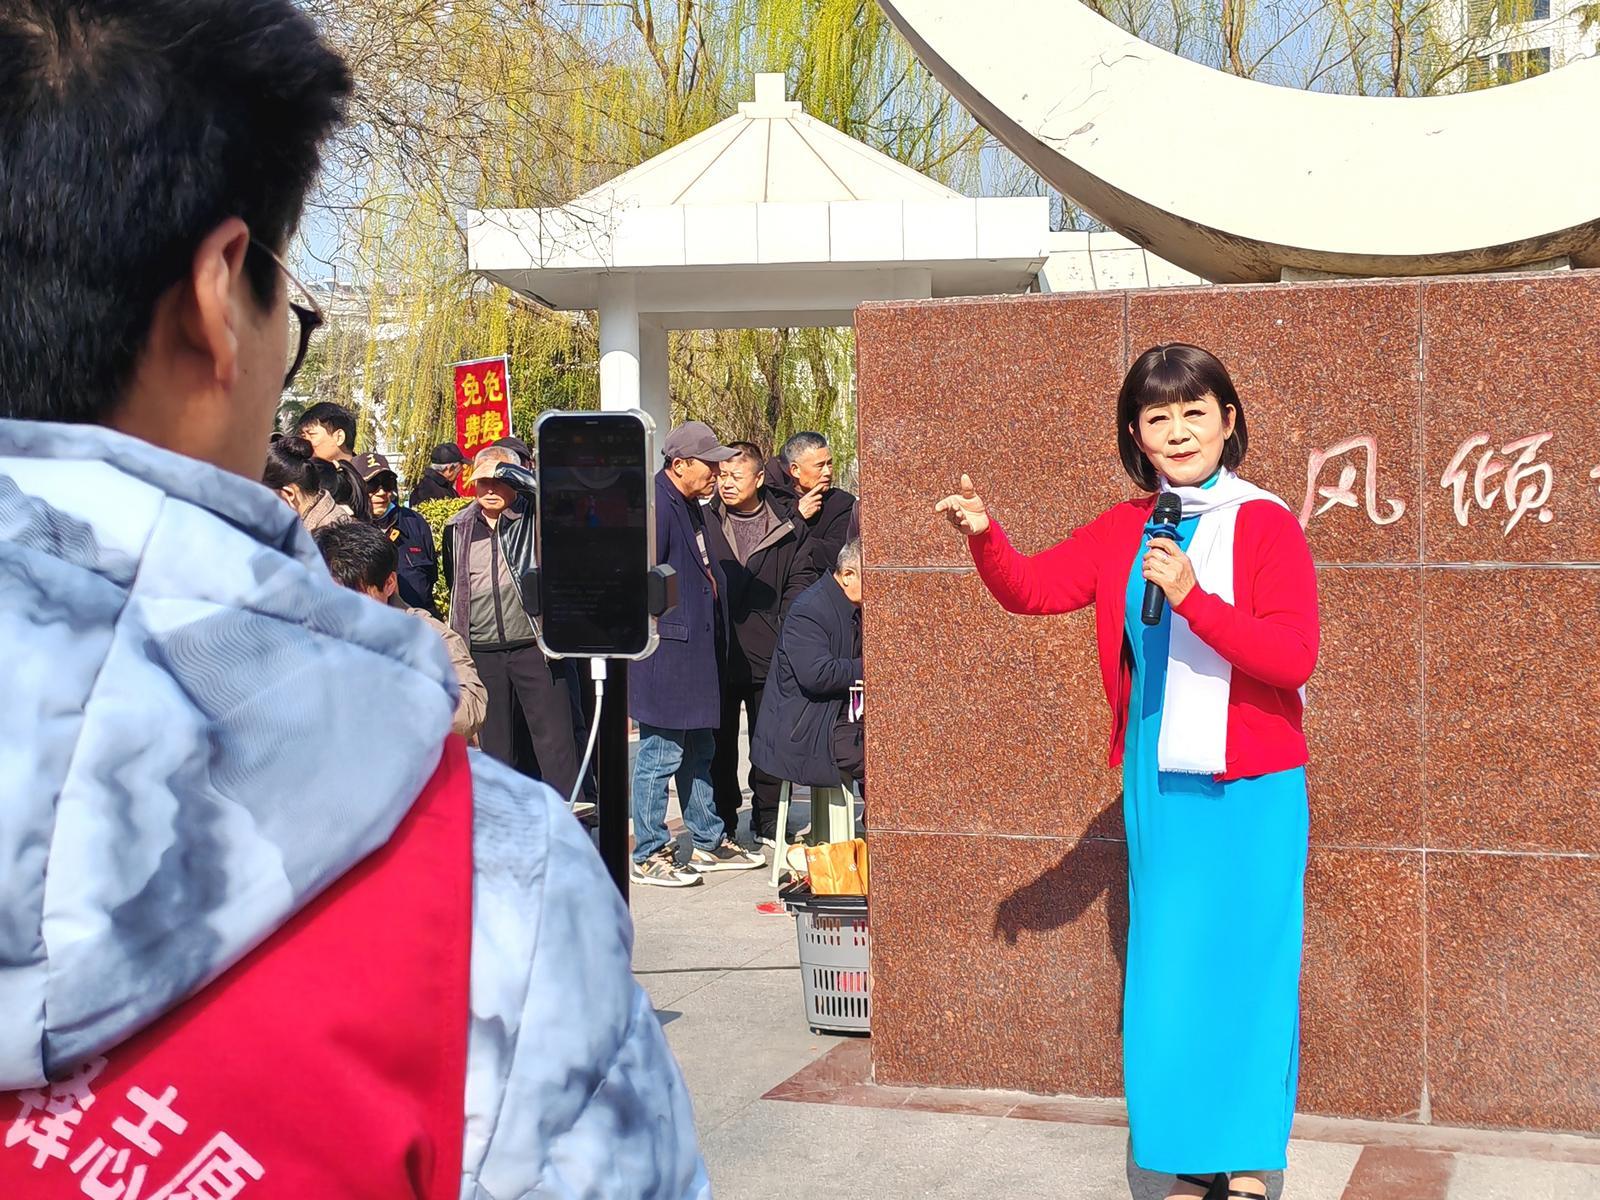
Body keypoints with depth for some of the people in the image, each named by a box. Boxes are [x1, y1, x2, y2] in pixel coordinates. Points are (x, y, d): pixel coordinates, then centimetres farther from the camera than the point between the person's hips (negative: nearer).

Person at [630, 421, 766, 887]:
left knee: (699, 751, 17)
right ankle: (648, 854, 6)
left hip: (698, 653, 10)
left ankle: (708, 842, 27)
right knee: (661, 754, -3)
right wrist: (659, 628, -15)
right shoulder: (655, 506, -17)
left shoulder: (691, 507, 15)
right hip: (666, 656, -10)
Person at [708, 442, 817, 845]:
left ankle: (767, 822, 17)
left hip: (769, 656, 0)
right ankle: (721, 824, 17)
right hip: (716, 654, 0)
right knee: (719, 744, 7)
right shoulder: (704, 522, 5)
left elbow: (799, 582, 6)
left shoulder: (787, 528, 5)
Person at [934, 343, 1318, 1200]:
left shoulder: (1266, 524, -8)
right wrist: (983, 535, -12)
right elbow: (1030, 590, 7)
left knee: (1244, 967, 1)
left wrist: (1193, 598, -27)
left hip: (1248, 789, -5)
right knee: (1166, 975, 9)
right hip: (1156, 783, 5)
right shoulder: (1123, 531, 9)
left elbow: (1294, 656, -16)